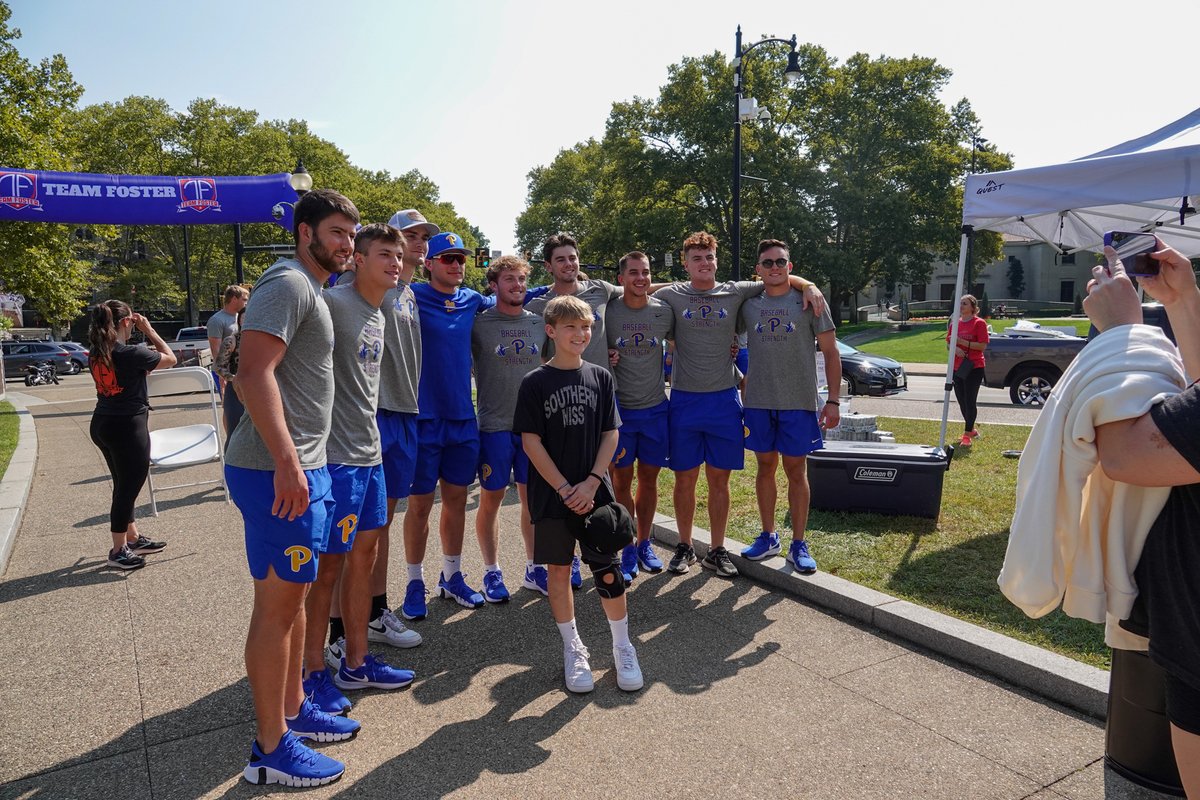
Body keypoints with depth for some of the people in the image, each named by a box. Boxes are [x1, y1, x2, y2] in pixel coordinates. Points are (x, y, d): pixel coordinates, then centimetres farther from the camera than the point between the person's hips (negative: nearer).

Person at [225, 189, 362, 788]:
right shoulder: (288, 284, -12)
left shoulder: (310, 290, 20)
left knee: (292, 598, 18)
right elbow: (254, 371, -23)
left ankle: (293, 710, 32)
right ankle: (271, 749, 11)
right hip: (280, 471, -10)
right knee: (277, 604, -1)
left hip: (303, 468, 10)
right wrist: (286, 461, -27)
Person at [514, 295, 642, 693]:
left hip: (596, 492, 1)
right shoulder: (535, 383, -3)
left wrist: (591, 483, -9)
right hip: (552, 495, -1)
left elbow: (611, 434, 3)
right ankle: (572, 648, 26)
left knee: (608, 571, 3)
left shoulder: (600, 377, 4)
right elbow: (531, 441, -6)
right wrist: (565, 489, -12)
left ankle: (622, 647, 21)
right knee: (559, 569, 8)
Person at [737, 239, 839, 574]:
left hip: (799, 402, -2)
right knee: (765, 467, 11)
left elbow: (830, 352, 0)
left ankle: (798, 544, 14)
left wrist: (833, 401, -6)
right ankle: (769, 537, 24)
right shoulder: (748, 305, 6)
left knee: (796, 471, 4)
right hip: (758, 400, 3)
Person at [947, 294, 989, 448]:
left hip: (974, 367, -6)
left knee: (970, 401, -6)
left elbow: (983, 346, -13)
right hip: (957, 367, 6)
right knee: (961, 401, 13)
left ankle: (967, 435, -1)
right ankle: (972, 430, 30)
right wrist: (955, 349, -9)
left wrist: (963, 342, -19)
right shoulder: (954, 323, 10)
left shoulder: (979, 323, -7)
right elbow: (949, 343, 13)